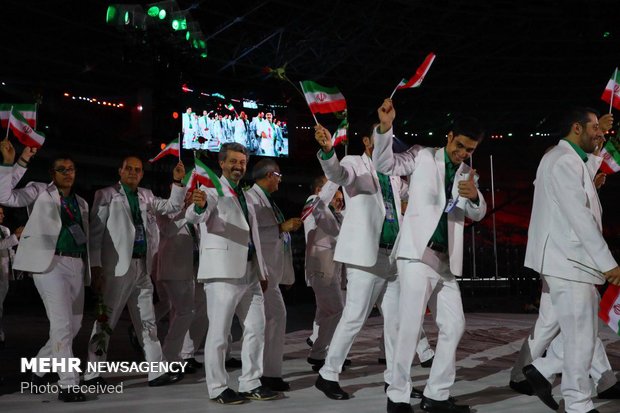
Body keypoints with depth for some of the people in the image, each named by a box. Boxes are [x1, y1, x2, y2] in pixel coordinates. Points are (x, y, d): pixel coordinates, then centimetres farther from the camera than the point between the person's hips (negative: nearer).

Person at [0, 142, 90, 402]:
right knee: (62, 324, -13)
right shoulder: (40, 192, 7)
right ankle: (68, 385, -8)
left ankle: (39, 365, 32)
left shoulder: (81, 203, 22)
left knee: (73, 326, 10)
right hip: (50, 263, -6)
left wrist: (93, 268, 16)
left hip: (77, 266, 6)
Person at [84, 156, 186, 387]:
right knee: (106, 320, 0)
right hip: (117, 267, -5)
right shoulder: (106, 196, 0)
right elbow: (95, 232, -4)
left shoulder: (146, 197, 15)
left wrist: (177, 182, 0)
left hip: (142, 267, 6)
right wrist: (96, 266, -11)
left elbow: (172, 207, 14)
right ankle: (93, 374, 10)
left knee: (147, 322, 8)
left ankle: (157, 372, 13)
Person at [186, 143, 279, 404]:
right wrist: (199, 206, -45)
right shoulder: (212, 190, -2)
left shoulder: (244, 197, 21)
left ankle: (250, 384, 18)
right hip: (223, 272, -8)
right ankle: (217, 389, 5)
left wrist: (262, 270, 20)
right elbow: (193, 216, -22)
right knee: (219, 332, -3)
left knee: (256, 329, 9)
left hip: (249, 273, 8)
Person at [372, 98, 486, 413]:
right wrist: (385, 127, -23)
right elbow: (384, 164, -8)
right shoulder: (423, 156, 3)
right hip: (418, 253, -6)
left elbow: (477, 215, 8)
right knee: (410, 326, -10)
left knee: (454, 326, 7)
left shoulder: (468, 174, 17)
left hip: (447, 260, 7)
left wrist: (474, 196, -15)